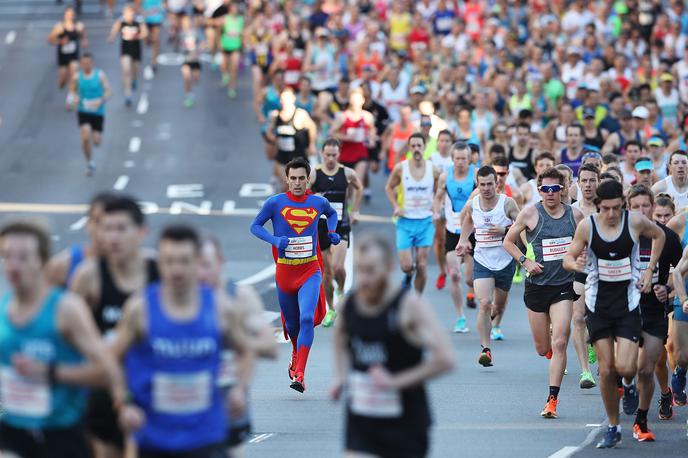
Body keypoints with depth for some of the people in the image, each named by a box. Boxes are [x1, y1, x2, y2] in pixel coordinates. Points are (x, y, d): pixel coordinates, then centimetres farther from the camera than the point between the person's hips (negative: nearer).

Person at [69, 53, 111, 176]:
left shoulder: (100, 75, -7)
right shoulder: (77, 77, -3)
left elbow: (107, 92, -5)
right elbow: (72, 89, 13)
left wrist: (100, 101, -24)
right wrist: (75, 97, -9)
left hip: (97, 112, 0)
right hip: (83, 112, 0)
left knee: (96, 141, 1)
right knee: (85, 137, -17)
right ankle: (89, 163, 2)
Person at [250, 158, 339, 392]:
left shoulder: (318, 202, 1)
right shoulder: (275, 203, -5)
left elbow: (332, 214, 24)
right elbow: (255, 226, 2)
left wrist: (331, 232, 5)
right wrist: (274, 240, -15)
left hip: (310, 270, -1)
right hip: (285, 271, 1)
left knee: (307, 318, -20)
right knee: (291, 322, 14)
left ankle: (299, 375, -22)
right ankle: (296, 354, 49)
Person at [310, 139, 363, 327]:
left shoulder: (347, 173, -1)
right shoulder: (313, 174, -5)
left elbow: (359, 188, 19)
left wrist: (354, 211, 17)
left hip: (341, 226, 0)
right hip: (321, 226, 0)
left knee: (338, 267, -16)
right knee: (327, 271, 5)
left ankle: (341, 291, 16)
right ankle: (331, 310, 20)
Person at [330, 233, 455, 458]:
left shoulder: (409, 306, -15)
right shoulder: (349, 304, 1)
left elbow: (445, 359, -22)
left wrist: (396, 381, -21)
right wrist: (341, 377, 10)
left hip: (406, 424, -4)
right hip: (361, 421, 4)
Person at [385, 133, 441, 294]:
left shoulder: (433, 170, -3)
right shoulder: (400, 168, -6)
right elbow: (389, 187, 10)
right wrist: (396, 206, -4)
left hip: (426, 221, 1)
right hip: (405, 221, -1)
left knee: (422, 265, -2)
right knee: (406, 266, -6)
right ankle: (408, 275, 31)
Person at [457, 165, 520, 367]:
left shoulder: (507, 203, -12)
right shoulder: (472, 204, -2)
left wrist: (505, 231, -24)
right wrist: (463, 240, 10)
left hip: (505, 262, 0)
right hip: (482, 261, 0)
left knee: (499, 307, 16)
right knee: (484, 303, -18)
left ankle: (493, 313, 55)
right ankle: (485, 348, -15)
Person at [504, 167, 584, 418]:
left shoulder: (575, 215, 1)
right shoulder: (531, 213, -4)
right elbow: (508, 241, 6)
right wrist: (525, 261, -8)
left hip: (564, 286, 0)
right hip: (537, 286, 0)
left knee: (559, 344, -14)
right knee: (542, 348, 9)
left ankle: (552, 399, -9)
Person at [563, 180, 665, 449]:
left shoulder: (635, 222, -8)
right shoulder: (587, 226, -8)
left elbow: (659, 236, 12)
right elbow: (568, 258, -1)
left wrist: (649, 271, 5)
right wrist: (575, 264, -25)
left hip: (628, 302, -1)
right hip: (598, 303, 1)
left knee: (625, 368, -15)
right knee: (606, 370, 0)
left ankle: (627, 386, 23)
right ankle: (613, 428, 14)